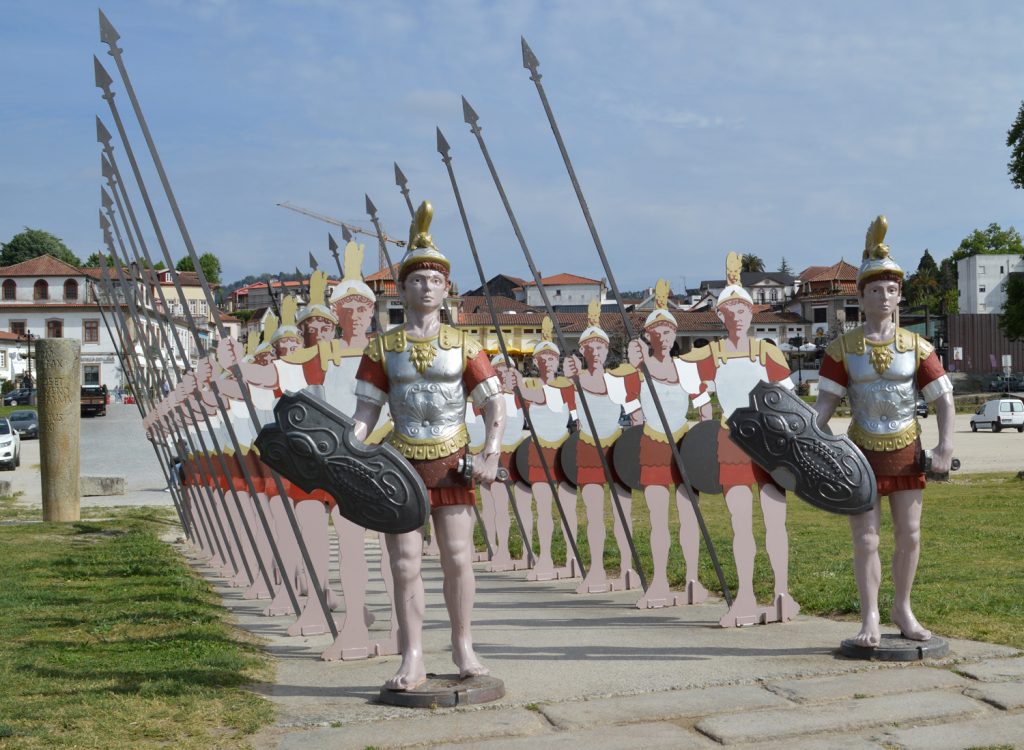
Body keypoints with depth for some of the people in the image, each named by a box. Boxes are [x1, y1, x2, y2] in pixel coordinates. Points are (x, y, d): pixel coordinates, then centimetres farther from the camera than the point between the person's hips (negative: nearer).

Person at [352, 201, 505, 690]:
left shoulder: (463, 347, 3)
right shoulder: (382, 349, 4)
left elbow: (494, 405, 1)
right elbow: (365, 413, 3)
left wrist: (491, 453, -13)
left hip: (451, 465, 0)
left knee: (458, 559, 1)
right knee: (405, 564, -1)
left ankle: (463, 648, 19)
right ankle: (412, 660, 8)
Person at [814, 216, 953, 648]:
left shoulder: (917, 347, 0)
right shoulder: (842, 348, -3)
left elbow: (944, 400, 0)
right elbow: (825, 404, -6)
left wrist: (945, 448, -11)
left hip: (906, 452, 2)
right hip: (862, 452, -2)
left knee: (909, 535, 6)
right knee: (865, 538, -3)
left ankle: (902, 609, 24)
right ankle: (869, 619, 7)